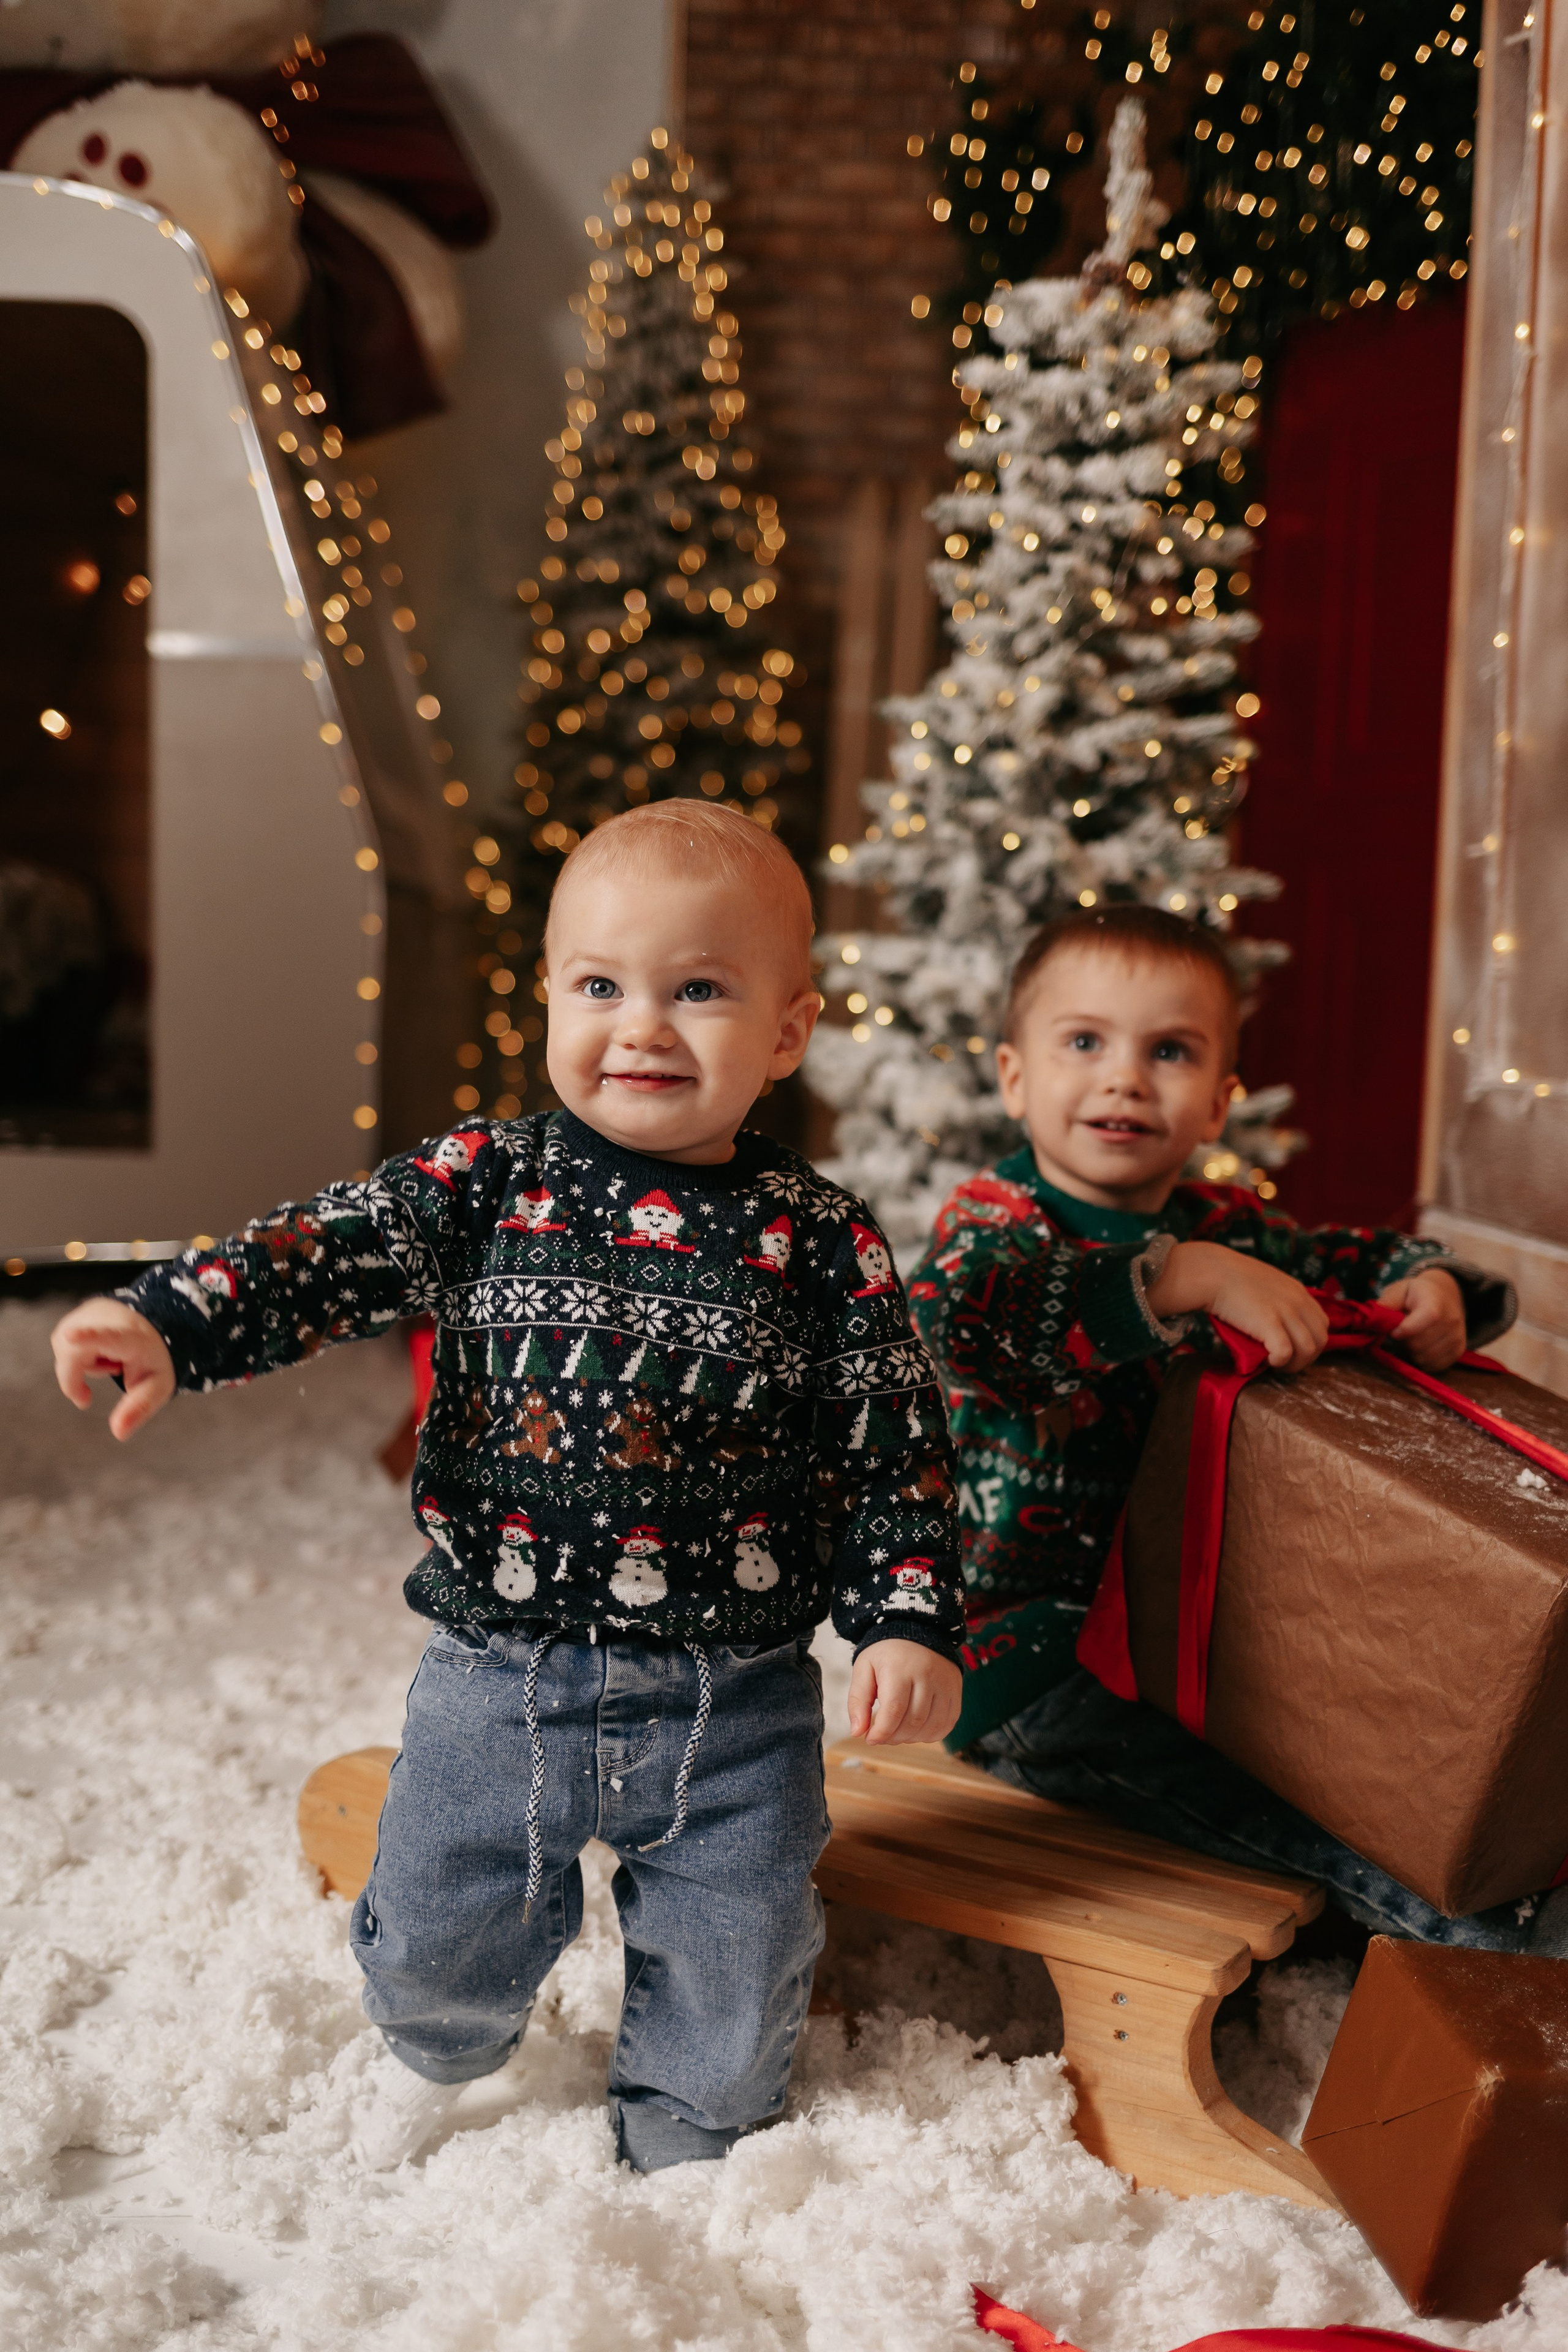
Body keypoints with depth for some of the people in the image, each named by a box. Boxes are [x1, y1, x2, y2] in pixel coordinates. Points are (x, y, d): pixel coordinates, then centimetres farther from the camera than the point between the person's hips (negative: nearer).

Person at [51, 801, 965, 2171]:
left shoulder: (819, 1240, -7)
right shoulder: (486, 1183, -6)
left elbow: (895, 1448, -3)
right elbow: (326, 1256, -15)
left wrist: (912, 1621, -11)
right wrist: (169, 1324, -31)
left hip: (733, 1706, 0)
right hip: (501, 1676, 1)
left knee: (731, 1970, 13)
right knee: (441, 1929, 17)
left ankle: (686, 2151, 45)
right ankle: (436, 2053, 53)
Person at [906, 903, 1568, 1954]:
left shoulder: (1228, 1228, 7)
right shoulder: (994, 1217, -11)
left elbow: (1369, 1259, 18)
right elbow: (960, 1309, -35)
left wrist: (1434, 1284, -7)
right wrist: (1190, 1277, -37)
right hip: (1022, 1626, -6)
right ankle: (1393, 1879, -36)